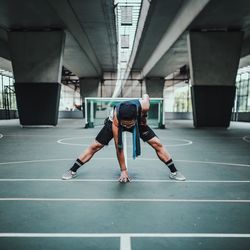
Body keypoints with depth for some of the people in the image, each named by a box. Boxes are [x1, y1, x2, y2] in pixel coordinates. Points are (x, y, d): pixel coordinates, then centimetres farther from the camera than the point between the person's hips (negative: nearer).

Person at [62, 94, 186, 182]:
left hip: (139, 121, 2)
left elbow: (146, 96, -12)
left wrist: (143, 117, -8)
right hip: (114, 122, -1)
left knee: (157, 144, -7)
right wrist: (123, 170, -27)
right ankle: (72, 171, 9)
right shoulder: (115, 117, -42)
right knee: (95, 146, -7)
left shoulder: (144, 106, -42)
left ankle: (174, 172, 11)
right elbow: (118, 147, -33)